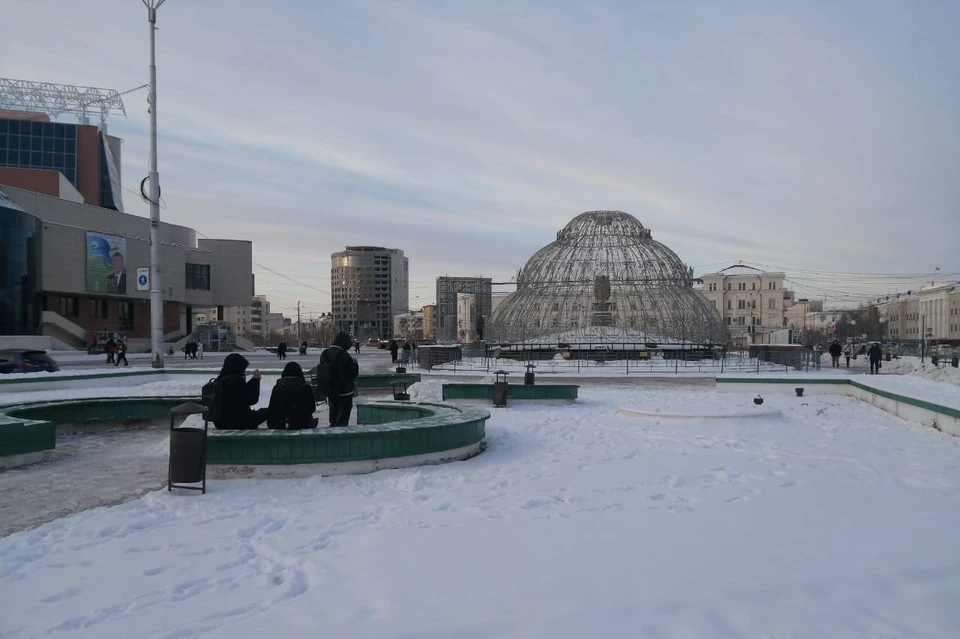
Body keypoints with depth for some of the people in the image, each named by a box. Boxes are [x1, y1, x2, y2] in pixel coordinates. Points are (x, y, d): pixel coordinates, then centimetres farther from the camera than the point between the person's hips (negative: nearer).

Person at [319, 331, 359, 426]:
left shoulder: (324, 354, 2)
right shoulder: (344, 356, -20)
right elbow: (353, 374, -17)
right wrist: (355, 364, -1)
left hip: (330, 391, 7)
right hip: (344, 392, -6)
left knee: (333, 418, 19)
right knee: (342, 419, 1)